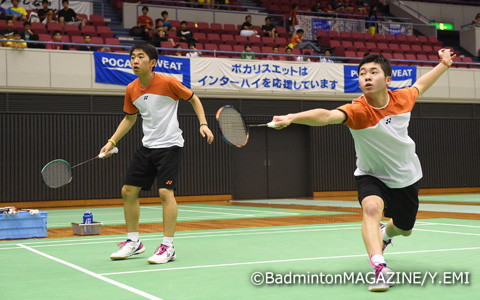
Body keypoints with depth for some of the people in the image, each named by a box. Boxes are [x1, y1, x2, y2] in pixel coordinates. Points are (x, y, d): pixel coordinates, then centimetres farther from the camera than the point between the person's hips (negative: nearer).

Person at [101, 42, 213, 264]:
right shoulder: (131, 90, 3)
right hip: (147, 146, 6)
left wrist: (203, 124, -12)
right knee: (128, 191, 5)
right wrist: (112, 142, 9)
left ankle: (168, 247, -6)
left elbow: (194, 99, 0)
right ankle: (133, 242, 20)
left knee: (165, 192, -16)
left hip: (169, 145, -6)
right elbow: (129, 118, 17)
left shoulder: (168, 82, -13)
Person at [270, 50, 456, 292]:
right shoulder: (358, 110, -30)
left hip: (405, 177, 4)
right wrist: (291, 117, -68)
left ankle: (385, 233, 57)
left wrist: (443, 64, 20)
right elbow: (327, 116, -51)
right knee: (371, 207, -36)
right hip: (372, 176, -4)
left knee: (404, 229, 20)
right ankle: (380, 268, -37)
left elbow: (420, 84, 9)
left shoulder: (402, 98, -16)